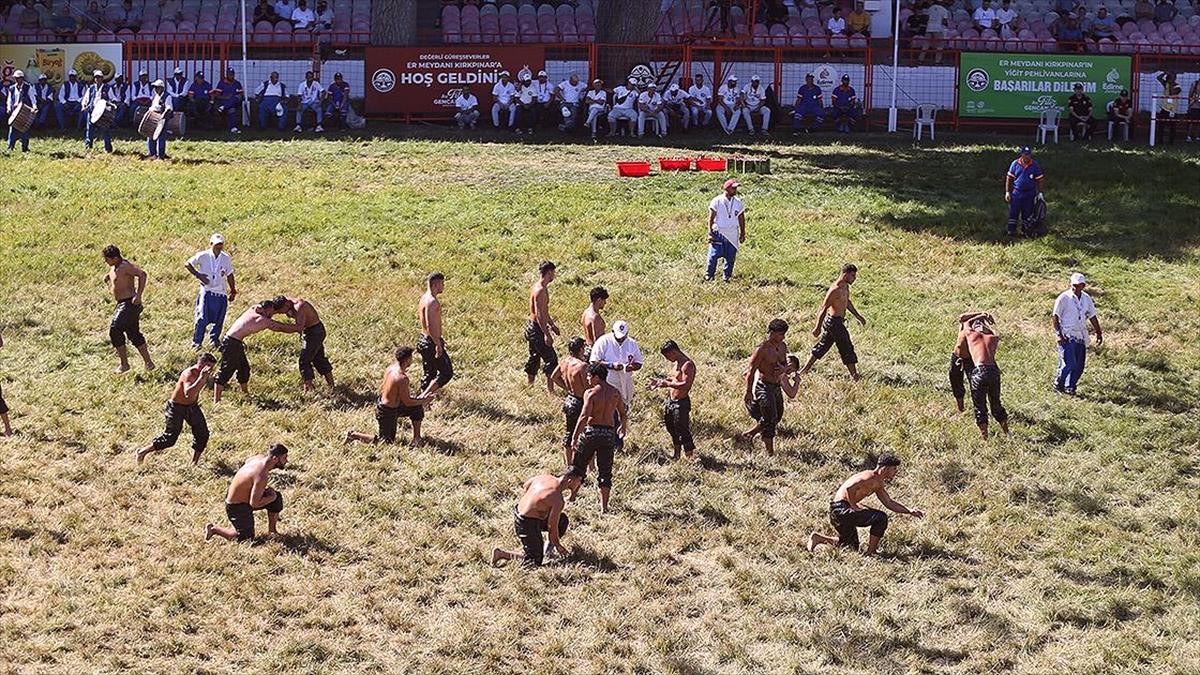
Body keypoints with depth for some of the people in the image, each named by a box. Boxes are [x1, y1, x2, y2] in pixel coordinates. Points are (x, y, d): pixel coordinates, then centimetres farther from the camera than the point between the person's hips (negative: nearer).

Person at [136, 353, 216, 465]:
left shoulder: (203, 373, -5)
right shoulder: (189, 374, -31)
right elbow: (188, 393, -49)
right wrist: (201, 378, -49)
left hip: (192, 406, 8)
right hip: (176, 408, -8)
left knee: (202, 434, 4)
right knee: (170, 438, -2)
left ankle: (194, 463, 19)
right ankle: (143, 452, 15)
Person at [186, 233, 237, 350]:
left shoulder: (226, 258, 5)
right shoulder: (203, 256, -4)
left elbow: (229, 275, 15)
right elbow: (187, 264, 2)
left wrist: (233, 290, 18)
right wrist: (198, 275, -9)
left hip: (221, 293, 3)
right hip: (206, 291, -3)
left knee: (218, 319, 7)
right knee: (202, 318, -11)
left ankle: (214, 339, 27)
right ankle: (196, 342, -3)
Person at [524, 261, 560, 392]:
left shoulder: (538, 287, 11)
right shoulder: (540, 290, -21)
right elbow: (538, 314, -25)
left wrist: (552, 325, 31)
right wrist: (546, 334, -26)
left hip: (531, 327, 10)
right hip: (537, 328, -10)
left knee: (534, 358, 18)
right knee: (551, 359, -7)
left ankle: (530, 385, 25)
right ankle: (550, 389, -6)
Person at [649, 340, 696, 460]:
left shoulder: (687, 365, -20)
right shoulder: (675, 363, 10)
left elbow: (686, 384, -29)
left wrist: (668, 384, -30)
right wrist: (660, 381, 9)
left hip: (681, 403, -10)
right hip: (670, 401, 10)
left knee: (683, 432, -6)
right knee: (672, 428, 21)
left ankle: (690, 458, 0)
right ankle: (676, 454, 36)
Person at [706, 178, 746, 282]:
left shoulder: (738, 202, 6)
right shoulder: (717, 201, -6)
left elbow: (741, 219, 12)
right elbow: (711, 217, -4)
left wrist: (743, 234, 12)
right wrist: (710, 232, -8)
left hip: (733, 234, 4)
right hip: (719, 232, -4)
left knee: (731, 257, 5)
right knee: (714, 255, -6)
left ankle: (727, 277, 14)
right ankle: (709, 275, 5)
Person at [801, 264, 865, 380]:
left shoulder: (845, 287, 7)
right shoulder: (835, 290, -23)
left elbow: (847, 302, 26)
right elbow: (823, 308, -22)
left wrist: (858, 316, 31)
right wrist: (818, 328, -21)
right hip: (834, 322, -10)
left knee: (822, 346, 16)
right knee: (847, 349, 0)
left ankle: (804, 371, 23)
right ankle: (854, 376, 9)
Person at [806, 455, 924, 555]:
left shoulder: (878, 484, 15)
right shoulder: (870, 477, -17)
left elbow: (889, 503, 22)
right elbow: (849, 488, -30)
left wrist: (909, 511, 14)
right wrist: (854, 507, -20)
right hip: (841, 508, -11)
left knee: (852, 546, 21)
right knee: (881, 518, -14)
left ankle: (818, 538, 15)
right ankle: (870, 552, -6)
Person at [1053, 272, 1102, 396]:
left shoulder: (1086, 299, 9)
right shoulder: (1064, 298, -8)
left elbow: (1092, 317, 19)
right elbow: (1056, 317, -8)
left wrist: (1099, 333, 19)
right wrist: (1059, 334, -14)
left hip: (1081, 337, 6)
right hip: (1067, 337, -6)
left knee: (1079, 366, 4)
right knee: (1069, 364, -13)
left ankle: (1070, 387, 15)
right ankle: (1058, 384, 5)